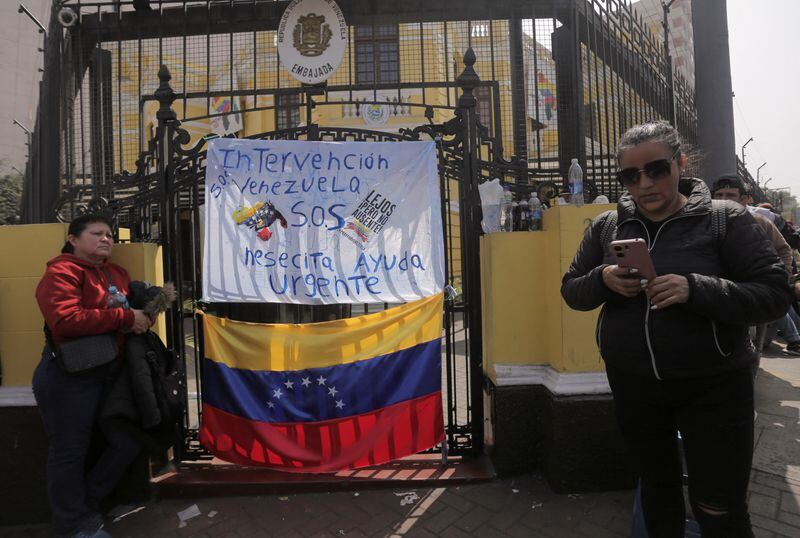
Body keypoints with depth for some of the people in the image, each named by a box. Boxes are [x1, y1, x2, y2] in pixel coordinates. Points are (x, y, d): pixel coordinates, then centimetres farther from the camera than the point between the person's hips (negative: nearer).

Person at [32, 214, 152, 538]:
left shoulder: (117, 274, 14)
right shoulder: (61, 271, -11)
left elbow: (133, 308, 23)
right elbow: (65, 319, -26)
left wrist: (144, 318, -1)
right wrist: (126, 318, -21)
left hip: (110, 372, 8)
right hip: (67, 377, -8)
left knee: (128, 442, 12)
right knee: (70, 452, 8)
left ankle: (86, 505, 35)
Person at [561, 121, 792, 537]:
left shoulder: (725, 219, -8)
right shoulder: (605, 227, 1)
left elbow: (775, 294, -12)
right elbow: (571, 291, 3)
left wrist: (696, 289, -29)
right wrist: (603, 280, -18)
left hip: (711, 386, -3)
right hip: (632, 384, 3)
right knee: (656, 486, 23)